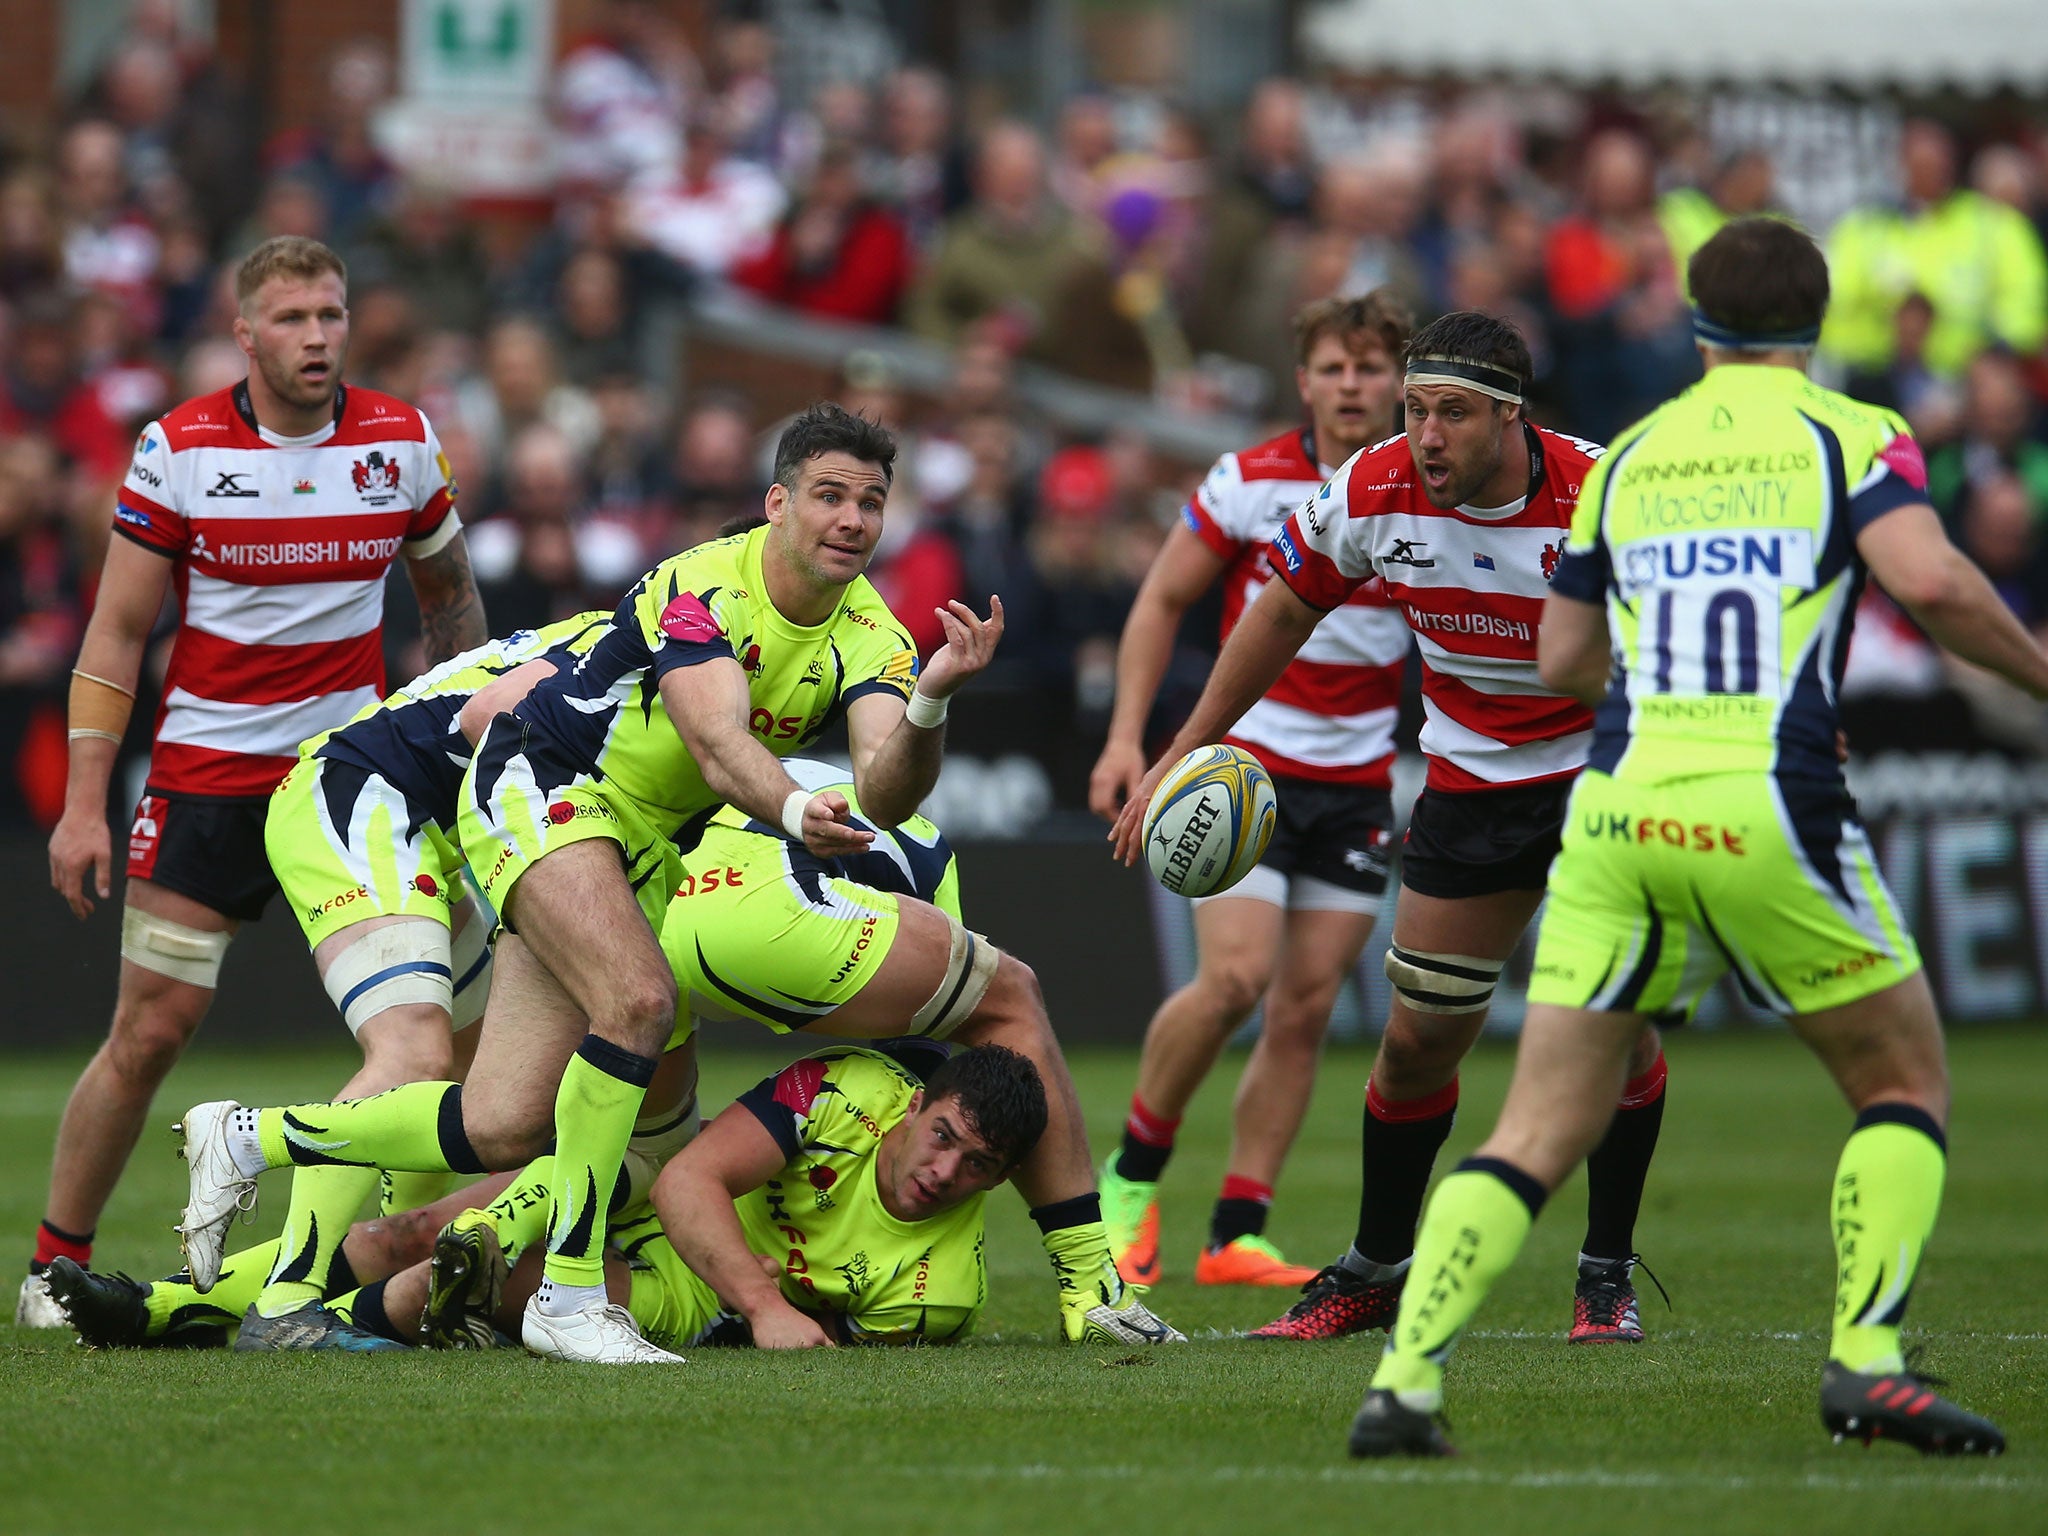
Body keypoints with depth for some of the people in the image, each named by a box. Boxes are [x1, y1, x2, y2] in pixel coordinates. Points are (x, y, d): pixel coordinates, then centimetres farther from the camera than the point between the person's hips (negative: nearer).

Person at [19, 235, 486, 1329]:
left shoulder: (402, 441, 0)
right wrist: (84, 804, -7)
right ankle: (54, 1263, 9)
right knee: (153, 1030, -4)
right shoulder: (178, 448, -7)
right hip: (206, 774, -3)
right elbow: (116, 632, -3)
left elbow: (448, 595, 16)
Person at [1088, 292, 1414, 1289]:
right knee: (1234, 979, -17)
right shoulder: (1251, 483, -7)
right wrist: (1127, 736, -6)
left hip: (1357, 783, 3)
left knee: (1305, 1009, 0)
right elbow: (1162, 601, 3)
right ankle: (1135, 1171, 6)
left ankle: (1236, 1236, 7)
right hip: (1246, 759, -3)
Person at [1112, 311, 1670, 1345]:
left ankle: (1608, 1273, 4)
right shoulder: (1377, 493, -15)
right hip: (1471, 783, 3)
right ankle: (1376, 1270, 23)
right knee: (1417, 1040, 3)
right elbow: (1287, 607, 3)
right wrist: (1184, 753, 4)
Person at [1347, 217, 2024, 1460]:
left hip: (1619, 810, 3)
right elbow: (1928, 577, -13)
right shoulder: (1852, 436, 5)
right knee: (1906, 1084, 15)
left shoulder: (1629, 458, 18)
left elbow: (1563, 659, 22)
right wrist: (2033, 665, 2)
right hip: (1770, 813, -3)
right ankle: (1869, 1362, 0)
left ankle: (1405, 1382, -8)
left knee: (1538, 1134, 6)